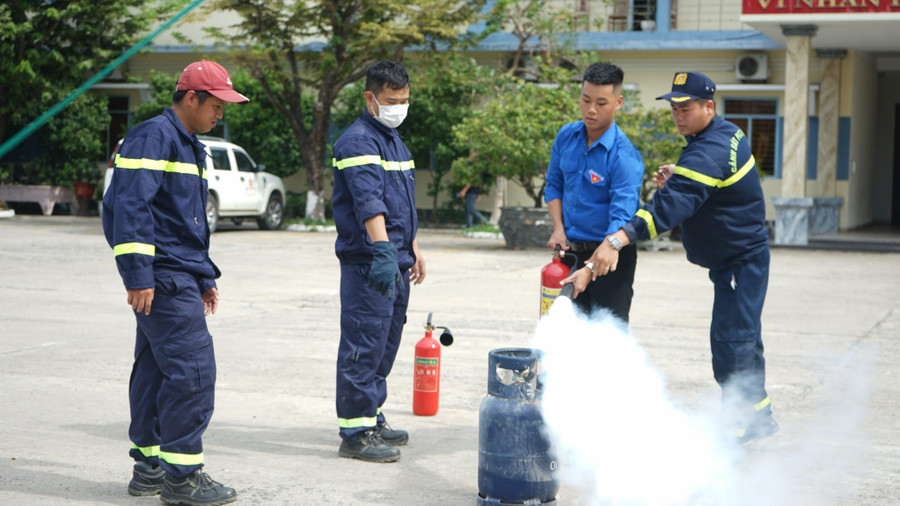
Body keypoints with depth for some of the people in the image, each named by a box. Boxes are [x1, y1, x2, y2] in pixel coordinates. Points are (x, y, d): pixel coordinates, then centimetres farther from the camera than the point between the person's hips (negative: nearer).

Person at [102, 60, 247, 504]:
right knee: (191, 368, -12)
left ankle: (149, 466, 20)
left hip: (180, 277, 10)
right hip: (162, 278, -10)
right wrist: (137, 275, -24)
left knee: (157, 367, 13)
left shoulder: (189, 146, 22)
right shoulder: (152, 138, -11)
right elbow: (129, 205, -19)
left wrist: (204, 277, 27)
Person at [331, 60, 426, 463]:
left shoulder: (394, 140, 18)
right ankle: (356, 433, -3)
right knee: (363, 345, -7)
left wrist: (412, 249, 27)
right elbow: (369, 202, -27)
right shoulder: (358, 142, -13)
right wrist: (383, 250, -38)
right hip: (367, 262, -10)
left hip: (395, 262, 10)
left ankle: (373, 421, 25)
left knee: (386, 344, 15)